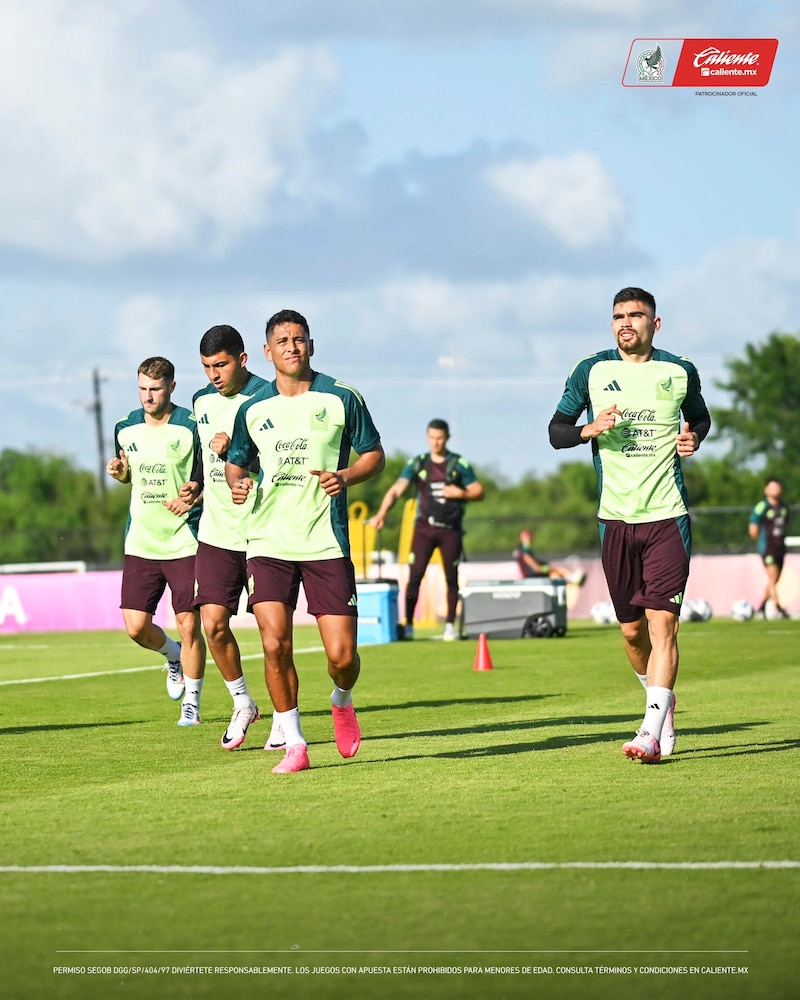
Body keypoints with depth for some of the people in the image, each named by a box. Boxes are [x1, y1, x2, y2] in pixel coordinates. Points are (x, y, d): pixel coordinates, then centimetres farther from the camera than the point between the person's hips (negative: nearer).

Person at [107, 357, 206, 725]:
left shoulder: (191, 428, -9)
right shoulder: (126, 428, 5)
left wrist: (194, 498, -18)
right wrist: (118, 472, -1)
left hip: (184, 541, -4)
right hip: (141, 542, 4)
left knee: (189, 625, -4)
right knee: (136, 626, 0)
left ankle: (191, 703, 12)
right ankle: (173, 655, 32)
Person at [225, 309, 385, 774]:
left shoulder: (341, 398, 0)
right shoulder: (253, 409, 6)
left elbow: (374, 454, 7)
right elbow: (236, 462, 19)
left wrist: (345, 476, -13)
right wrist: (238, 483, -4)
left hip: (327, 544, -1)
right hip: (268, 544, 1)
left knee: (342, 655, -5)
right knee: (275, 645, -12)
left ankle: (343, 702, 30)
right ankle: (294, 744, 1)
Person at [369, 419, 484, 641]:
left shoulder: (459, 464, 2)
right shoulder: (417, 464, 3)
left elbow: (479, 491, 5)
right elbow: (396, 490, -5)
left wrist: (462, 493, -16)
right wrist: (382, 514, -20)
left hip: (451, 529, 0)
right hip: (425, 527, 0)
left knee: (452, 578, 3)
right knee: (415, 575, -8)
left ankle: (450, 625, 14)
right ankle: (408, 625, -3)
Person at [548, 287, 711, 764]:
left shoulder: (680, 372, 4)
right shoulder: (591, 371, 3)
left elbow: (700, 418, 22)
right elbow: (556, 431, 8)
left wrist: (694, 437, -1)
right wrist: (589, 429, -12)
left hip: (668, 515, -2)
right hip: (616, 518, 2)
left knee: (662, 622, -13)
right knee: (632, 630, 8)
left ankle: (652, 733, -16)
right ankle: (665, 700, 35)